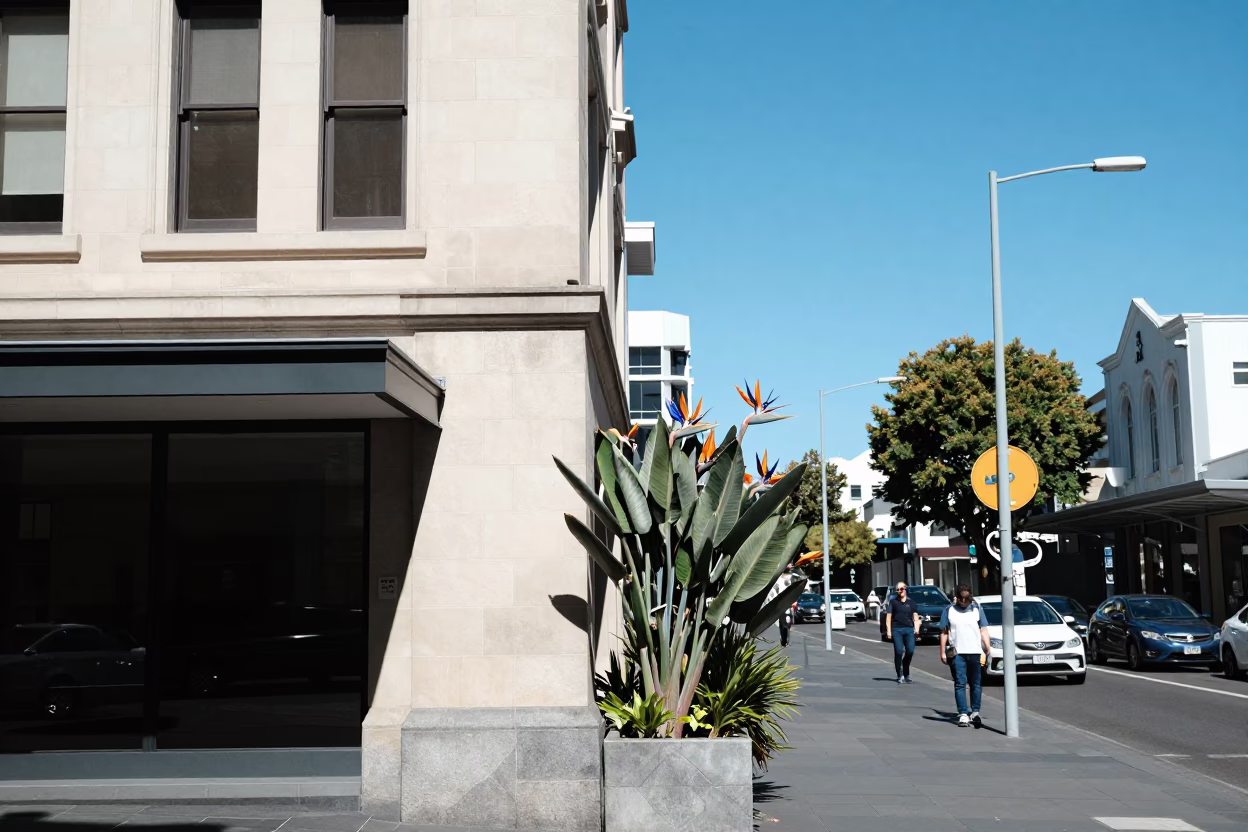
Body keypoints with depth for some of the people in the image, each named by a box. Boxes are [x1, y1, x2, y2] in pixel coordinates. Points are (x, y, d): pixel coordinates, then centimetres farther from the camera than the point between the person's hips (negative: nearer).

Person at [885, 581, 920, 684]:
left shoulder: (911, 603, 14)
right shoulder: (893, 601, 9)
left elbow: (915, 617, 11)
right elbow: (889, 617, 8)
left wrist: (916, 629, -5)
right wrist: (889, 631, 0)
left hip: (909, 629, 2)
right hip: (896, 629, -2)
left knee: (910, 651, -7)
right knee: (898, 651, -10)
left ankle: (906, 674, 12)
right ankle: (900, 675, 0)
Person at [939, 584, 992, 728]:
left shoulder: (977, 609, 8)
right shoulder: (949, 610, 6)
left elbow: (984, 631, 6)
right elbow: (944, 633, 7)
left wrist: (989, 650, -3)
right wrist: (942, 652, 2)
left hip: (975, 652, 1)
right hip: (957, 653, -1)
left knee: (976, 684, 5)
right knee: (960, 684, -3)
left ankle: (975, 712, 15)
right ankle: (963, 714, -1)